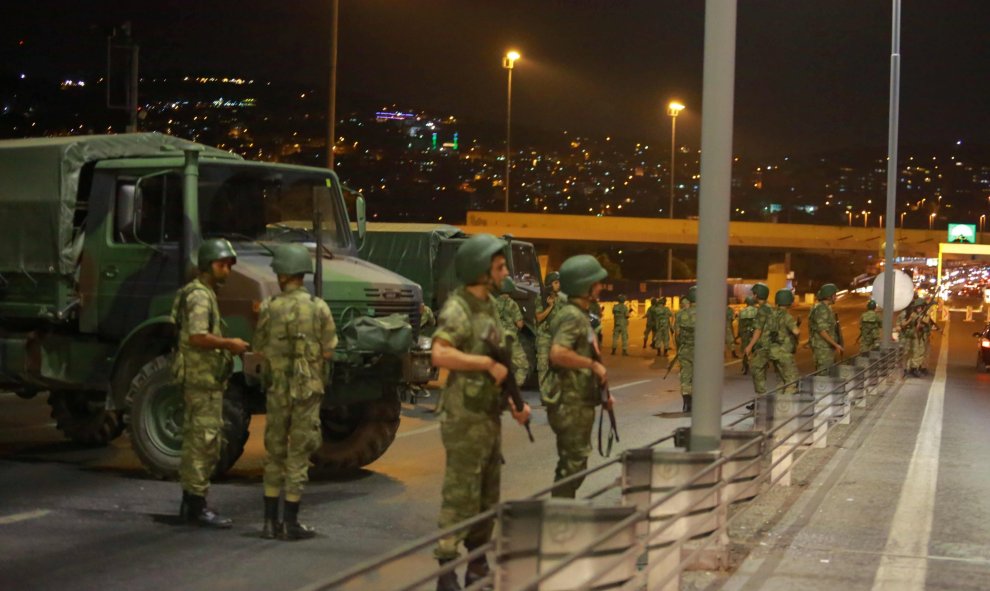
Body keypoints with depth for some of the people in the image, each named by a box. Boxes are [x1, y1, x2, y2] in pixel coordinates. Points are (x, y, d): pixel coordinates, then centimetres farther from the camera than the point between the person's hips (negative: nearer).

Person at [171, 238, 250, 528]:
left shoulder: (205, 293, 19)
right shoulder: (199, 296, -14)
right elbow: (197, 337, -26)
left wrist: (225, 346, 16)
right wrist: (229, 344, -17)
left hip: (202, 377, 11)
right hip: (203, 377, -11)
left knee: (196, 440, 14)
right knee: (205, 441, -9)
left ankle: (190, 504, 20)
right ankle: (197, 505, -7)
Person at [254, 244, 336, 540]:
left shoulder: (269, 308, -5)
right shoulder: (319, 308, -7)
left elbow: (260, 347, 1)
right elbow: (328, 351, -4)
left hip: (277, 389, 1)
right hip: (308, 389, -1)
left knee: (274, 454, 13)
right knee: (298, 456, 4)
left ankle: (271, 521, 15)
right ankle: (290, 524, 7)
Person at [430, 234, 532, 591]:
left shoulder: (489, 306, 13)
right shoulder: (457, 309, -14)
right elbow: (440, 355, -31)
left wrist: (515, 403, 10)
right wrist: (488, 363, -24)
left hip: (490, 417, 9)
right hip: (465, 418, -9)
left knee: (488, 497, 15)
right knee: (461, 495, -6)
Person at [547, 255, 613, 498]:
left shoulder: (581, 315, 16)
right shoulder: (572, 316, -16)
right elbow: (558, 354, -31)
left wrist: (602, 393, 19)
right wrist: (593, 364, -21)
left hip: (581, 402, 10)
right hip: (570, 404, -10)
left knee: (576, 464, 15)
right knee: (572, 465, -6)